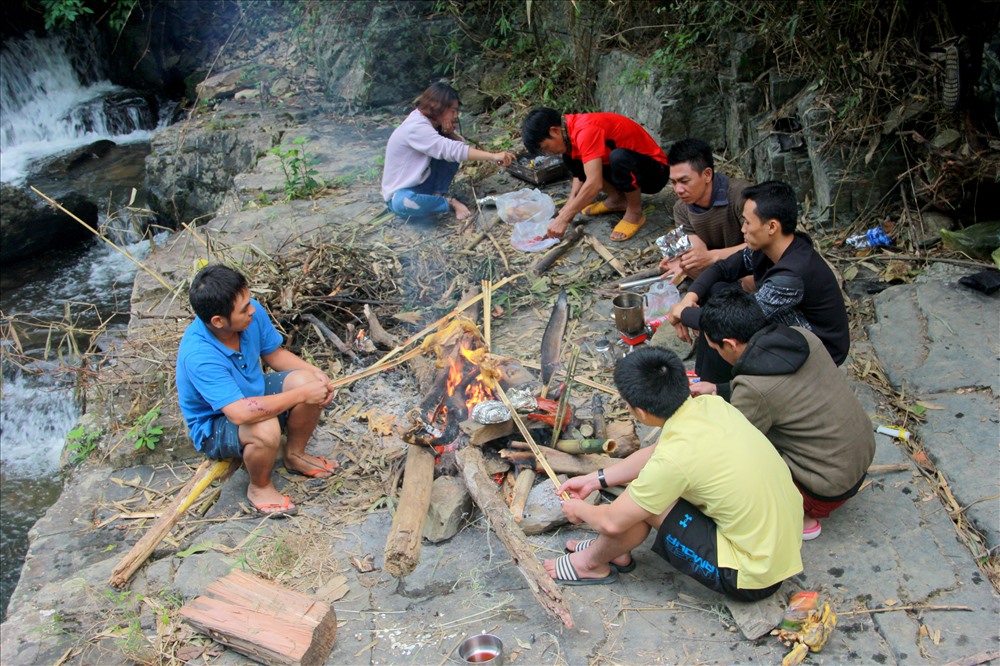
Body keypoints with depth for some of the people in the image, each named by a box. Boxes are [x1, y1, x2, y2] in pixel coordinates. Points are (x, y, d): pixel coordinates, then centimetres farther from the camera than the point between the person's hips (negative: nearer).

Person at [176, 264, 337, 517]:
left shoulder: (251, 312, -19)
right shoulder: (198, 356, -38)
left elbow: (274, 352, 0)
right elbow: (240, 413, -45)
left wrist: (314, 372, -15)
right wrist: (301, 394, -38)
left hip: (252, 393, 7)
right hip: (214, 425, -6)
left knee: (307, 381, -18)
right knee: (265, 430, -37)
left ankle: (295, 455, 9)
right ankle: (260, 487, -2)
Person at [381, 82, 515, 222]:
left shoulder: (429, 121, 0)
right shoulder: (416, 127, -27)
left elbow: (460, 145, 3)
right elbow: (452, 150, -39)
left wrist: (450, 133, -20)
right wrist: (493, 156, -43)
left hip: (422, 182, 8)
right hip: (401, 193, -8)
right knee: (404, 203, -43)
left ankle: (438, 195, -9)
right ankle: (451, 203, -20)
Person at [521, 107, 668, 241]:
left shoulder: (586, 130, -29)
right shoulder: (571, 129, -1)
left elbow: (594, 184, -35)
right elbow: (580, 173, 4)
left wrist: (563, 218, -30)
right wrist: (570, 204, -12)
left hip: (654, 172, -8)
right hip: (630, 167, 8)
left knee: (618, 157, -39)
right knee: (571, 158, -1)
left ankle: (635, 213, -14)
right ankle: (617, 199, 7)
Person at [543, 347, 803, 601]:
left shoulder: (674, 459, -29)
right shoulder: (710, 404, -7)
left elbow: (612, 522, -14)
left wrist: (579, 509, 7)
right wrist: (595, 479, 16)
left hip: (755, 577, -8)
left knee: (637, 508, -9)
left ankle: (592, 563, 17)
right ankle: (611, 547, 25)